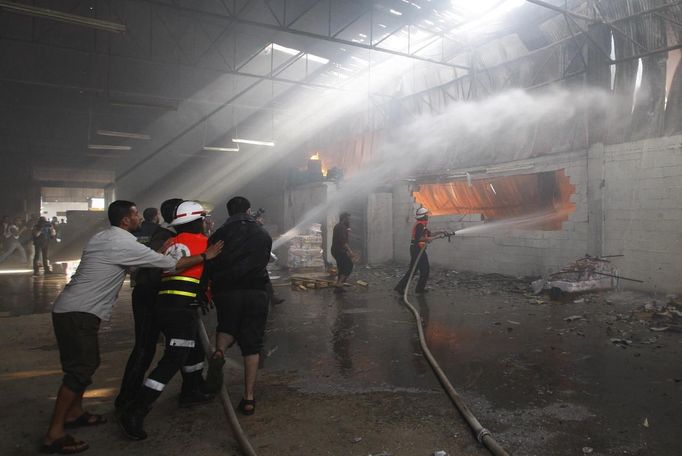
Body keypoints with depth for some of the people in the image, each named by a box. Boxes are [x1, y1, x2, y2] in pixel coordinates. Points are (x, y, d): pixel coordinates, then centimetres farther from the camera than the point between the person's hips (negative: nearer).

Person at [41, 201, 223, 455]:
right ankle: (54, 435, -2)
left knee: (86, 363, 18)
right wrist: (205, 256, -3)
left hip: (69, 309, 10)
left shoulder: (101, 238, 12)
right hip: (79, 313, -10)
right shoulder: (125, 244, -15)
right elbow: (173, 265, -13)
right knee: (81, 369, -7)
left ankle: (74, 412, 29)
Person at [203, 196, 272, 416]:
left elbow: (209, 265, 2)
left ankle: (219, 352, -8)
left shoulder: (221, 233, 4)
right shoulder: (263, 235, 9)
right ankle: (248, 398, 3)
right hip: (256, 292, 0)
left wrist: (206, 291, 14)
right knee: (252, 344, 6)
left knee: (227, 328, 24)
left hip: (226, 291, 0)